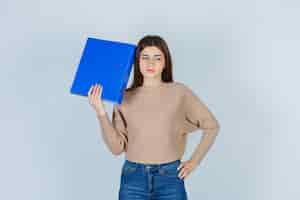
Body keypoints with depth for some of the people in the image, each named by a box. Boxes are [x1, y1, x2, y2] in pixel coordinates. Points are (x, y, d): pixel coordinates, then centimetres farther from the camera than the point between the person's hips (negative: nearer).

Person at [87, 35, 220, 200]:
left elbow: (212, 126, 7)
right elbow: (117, 147, -3)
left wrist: (194, 161, 3)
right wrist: (101, 112, -13)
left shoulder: (179, 92, -2)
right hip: (133, 178, 1)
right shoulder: (125, 98, 1)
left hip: (170, 177, -1)